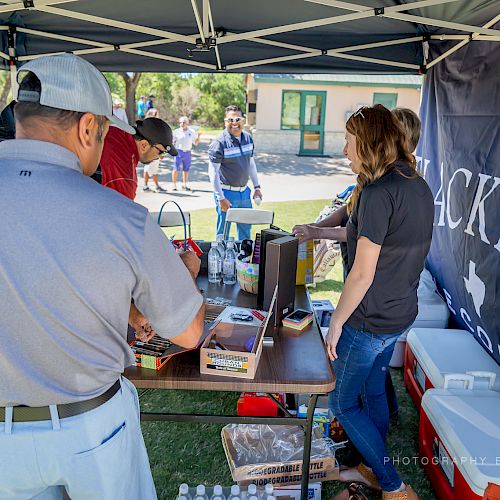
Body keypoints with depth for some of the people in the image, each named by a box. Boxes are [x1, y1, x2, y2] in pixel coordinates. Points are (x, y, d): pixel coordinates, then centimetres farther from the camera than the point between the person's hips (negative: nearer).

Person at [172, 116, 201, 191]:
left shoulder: (192, 132, 7)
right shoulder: (176, 131, 2)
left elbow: (195, 143, 11)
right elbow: (172, 142, 5)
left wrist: (198, 136, -3)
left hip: (188, 152, 2)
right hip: (179, 151, -2)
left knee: (186, 169, 8)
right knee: (176, 169, -4)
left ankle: (184, 185, 19)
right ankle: (174, 184, 4)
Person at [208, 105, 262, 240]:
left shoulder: (248, 138, 6)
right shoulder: (219, 142, -14)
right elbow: (213, 172, -15)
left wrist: (257, 187, 14)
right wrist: (221, 198, -18)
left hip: (244, 192, 6)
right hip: (227, 193, -6)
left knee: (245, 230, 16)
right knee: (223, 232, 2)